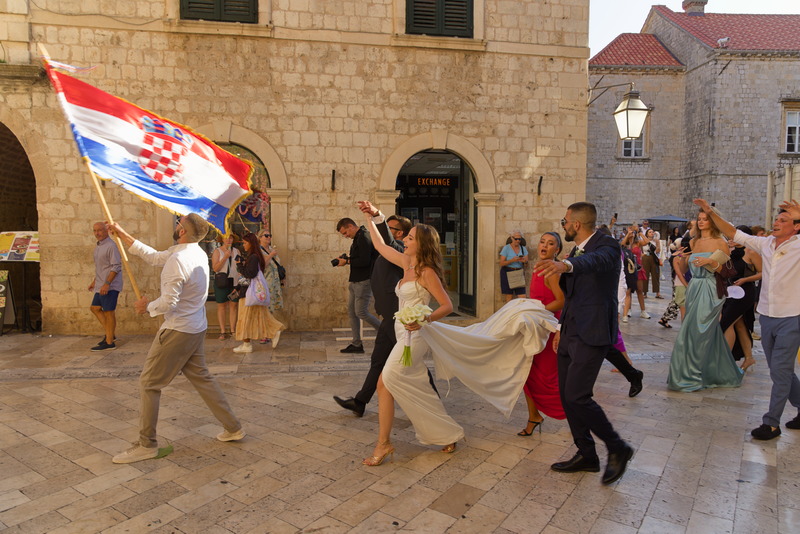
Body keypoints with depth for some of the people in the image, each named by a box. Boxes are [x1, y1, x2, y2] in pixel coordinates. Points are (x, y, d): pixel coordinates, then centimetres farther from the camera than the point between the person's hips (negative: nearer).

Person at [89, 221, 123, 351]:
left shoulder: (111, 246, -15)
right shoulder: (98, 246, 15)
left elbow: (116, 267, -22)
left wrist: (107, 283, -25)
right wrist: (95, 281, 24)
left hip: (110, 286, -10)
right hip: (101, 285, 10)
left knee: (109, 312, -3)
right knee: (95, 308, 15)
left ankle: (109, 342, 5)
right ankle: (109, 333, 24)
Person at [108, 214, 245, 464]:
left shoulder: (178, 260, -23)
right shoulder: (198, 253, 6)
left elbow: (168, 303, -23)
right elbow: (153, 256, 16)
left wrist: (147, 306, -2)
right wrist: (122, 234, 18)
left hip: (177, 331, -9)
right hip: (196, 329, 9)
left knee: (149, 383, 5)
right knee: (201, 378, 17)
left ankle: (147, 445, 17)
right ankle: (233, 428, 23)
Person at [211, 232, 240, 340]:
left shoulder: (236, 251, 11)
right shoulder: (217, 251, 1)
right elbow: (215, 268, -10)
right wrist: (225, 257, -16)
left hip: (234, 281, 3)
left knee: (233, 305, 3)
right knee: (221, 305, 2)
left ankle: (233, 330, 9)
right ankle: (222, 331, 7)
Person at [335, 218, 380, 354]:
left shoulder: (364, 238, -16)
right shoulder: (357, 238, 16)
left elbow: (364, 261, -24)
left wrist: (347, 261, -14)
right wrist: (347, 258, 6)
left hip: (364, 281, -10)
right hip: (355, 281, 10)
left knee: (361, 312, -8)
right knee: (352, 312, 10)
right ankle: (356, 344, 17)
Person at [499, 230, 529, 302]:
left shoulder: (523, 248, 10)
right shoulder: (506, 248, -3)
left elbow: (527, 261, 10)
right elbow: (501, 263, -7)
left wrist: (524, 261, -13)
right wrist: (512, 260, -21)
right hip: (507, 273, -3)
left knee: (522, 296, -6)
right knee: (509, 296, -3)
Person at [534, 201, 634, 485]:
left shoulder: (607, 245, -11)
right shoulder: (576, 251, 16)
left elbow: (596, 260, -37)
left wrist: (564, 265, -57)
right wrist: (561, 328, 23)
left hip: (591, 334, -9)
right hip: (571, 333, 9)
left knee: (577, 396, -13)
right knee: (566, 395, 10)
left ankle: (617, 448, 10)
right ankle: (586, 455, 25)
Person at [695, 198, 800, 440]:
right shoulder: (766, 243, 5)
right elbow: (734, 233, 9)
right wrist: (711, 212, 3)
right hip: (767, 317, 6)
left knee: (780, 371, -1)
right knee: (780, 371, 16)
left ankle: (771, 423, 9)